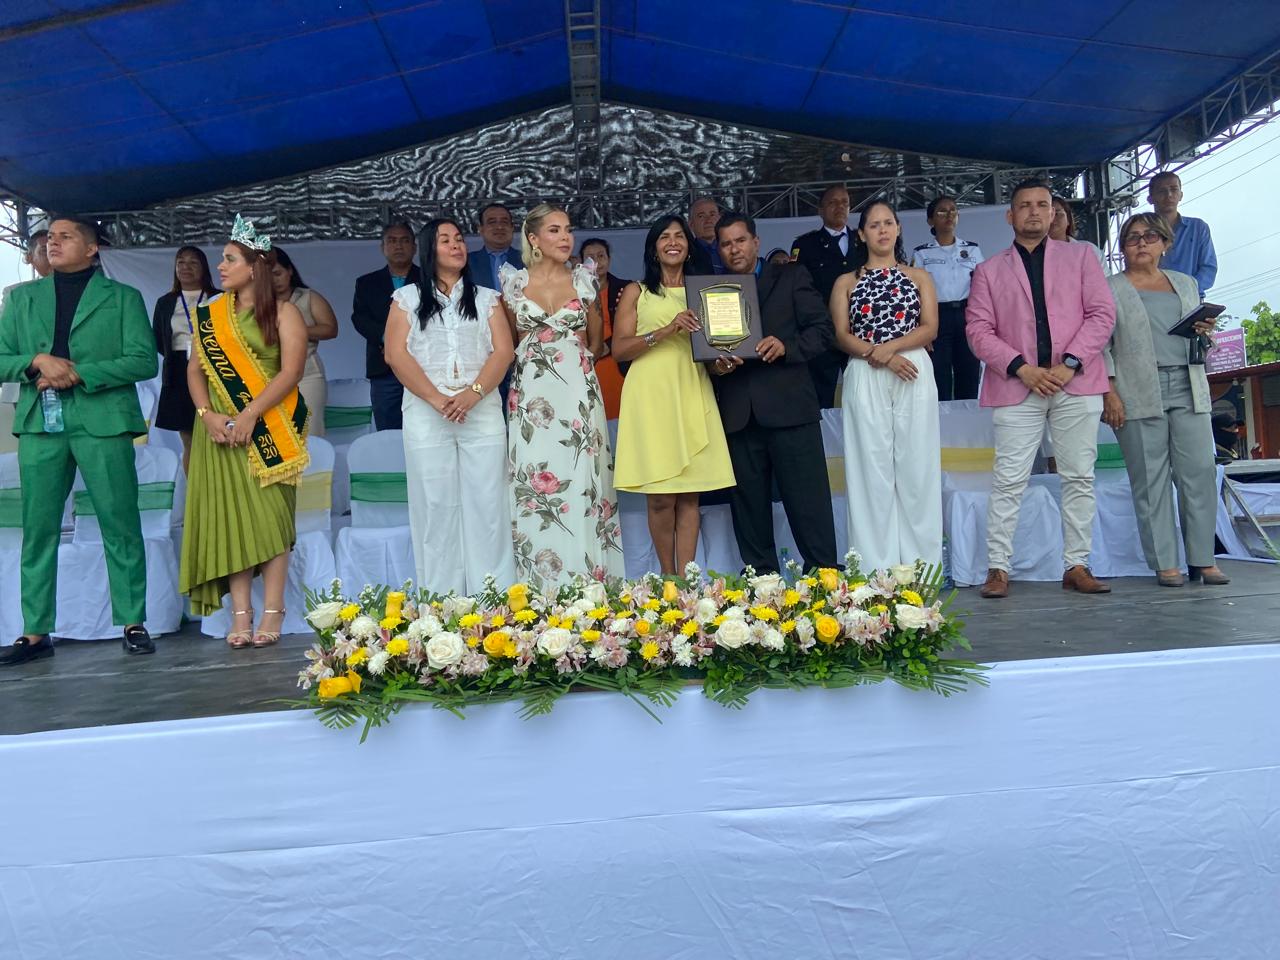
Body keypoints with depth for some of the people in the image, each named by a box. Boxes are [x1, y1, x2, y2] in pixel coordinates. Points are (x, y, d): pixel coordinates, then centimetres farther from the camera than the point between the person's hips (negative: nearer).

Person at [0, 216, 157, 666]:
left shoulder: (123, 297, 9)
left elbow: (144, 360, -3)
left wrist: (79, 373, -11)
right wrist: (38, 361, -8)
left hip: (102, 423, -3)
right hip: (40, 425, 3)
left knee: (121, 528, -2)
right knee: (38, 531, 4)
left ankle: (133, 624, 6)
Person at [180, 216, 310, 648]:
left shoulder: (283, 312, 1)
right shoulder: (210, 315, 15)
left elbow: (291, 371, -9)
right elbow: (195, 370, 10)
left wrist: (250, 414, -17)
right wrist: (207, 414, -7)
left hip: (268, 429, -4)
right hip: (220, 430, 4)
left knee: (269, 514, -5)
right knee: (228, 516, -1)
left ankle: (272, 613, -2)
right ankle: (240, 614, 2)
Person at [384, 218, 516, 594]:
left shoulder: (487, 298, 15)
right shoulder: (407, 297, 12)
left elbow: (503, 351, 3)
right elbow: (396, 354, 0)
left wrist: (472, 394, -14)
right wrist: (436, 399, -12)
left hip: (482, 414, 1)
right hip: (426, 417, -1)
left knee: (487, 506, -2)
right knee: (435, 506, -1)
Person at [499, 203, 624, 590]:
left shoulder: (583, 280, 6)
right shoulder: (515, 282, 5)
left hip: (578, 391, 0)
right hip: (532, 394, 0)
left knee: (581, 481, -3)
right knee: (535, 485, -2)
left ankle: (586, 578, 5)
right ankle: (541, 585, 6)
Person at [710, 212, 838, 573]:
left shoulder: (792, 277, 10)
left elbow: (822, 330, 3)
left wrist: (786, 346, -14)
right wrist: (714, 365, -9)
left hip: (789, 407, -3)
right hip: (738, 415, 3)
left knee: (809, 504, -2)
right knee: (748, 508, 7)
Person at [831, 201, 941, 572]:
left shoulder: (918, 276, 16)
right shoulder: (846, 283, 15)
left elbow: (930, 328, 3)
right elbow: (841, 336, 2)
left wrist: (888, 346, -12)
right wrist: (880, 357, -12)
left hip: (914, 377, 0)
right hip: (864, 381, 0)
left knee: (916, 465, -2)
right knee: (871, 468, -3)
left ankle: (921, 565, 5)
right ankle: (876, 568, 1)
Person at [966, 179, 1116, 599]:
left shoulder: (1079, 256, 14)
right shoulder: (989, 270, 13)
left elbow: (1102, 313, 5)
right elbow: (979, 329, 3)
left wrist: (1070, 364, -10)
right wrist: (1022, 368, -11)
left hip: (1076, 384, 1)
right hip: (1017, 388, -1)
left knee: (1080, 478, 3)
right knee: (1008, 481, -5)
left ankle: (1077, 566, 11)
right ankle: (998, 568, 0)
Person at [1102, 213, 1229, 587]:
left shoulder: (1186, 284, 20)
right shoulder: (1111, 289, 6)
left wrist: (1204, 333, 3)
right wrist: (1109, 391, -12)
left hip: (1188, 389, 4)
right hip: (1139, 394, -4)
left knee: (1201, 471, -2)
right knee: (1150, 479, -3)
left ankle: (1203, 559, 7)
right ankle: (1165, 563, 4)